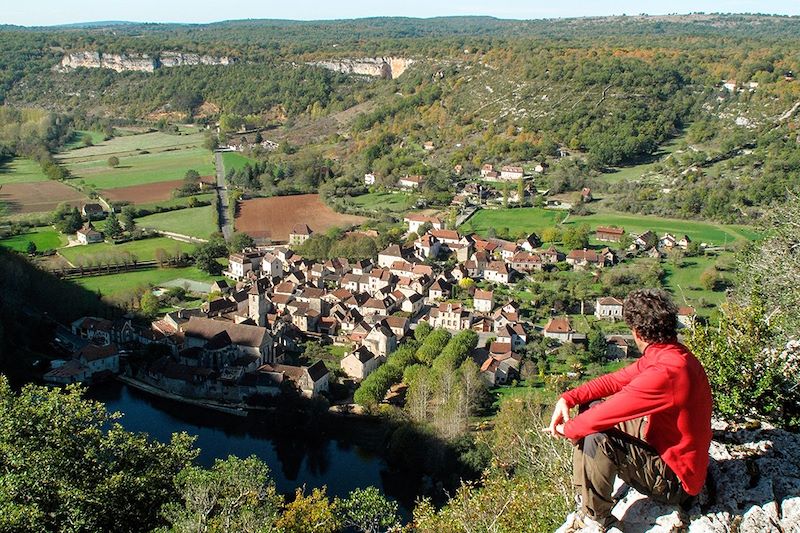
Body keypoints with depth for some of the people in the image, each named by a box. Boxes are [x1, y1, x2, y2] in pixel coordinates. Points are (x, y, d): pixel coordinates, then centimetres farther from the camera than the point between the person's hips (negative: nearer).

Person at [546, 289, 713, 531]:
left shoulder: (666, 372, -33)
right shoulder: (671, 354, -1)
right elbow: (616, 380, 2)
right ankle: (583, 493, 11)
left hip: (675, 480, -10)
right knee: (591, 407, 6)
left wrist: (567, 429, -12)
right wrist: (568, 399, -9)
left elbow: (611, 411, -30)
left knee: (597, 439, -29)